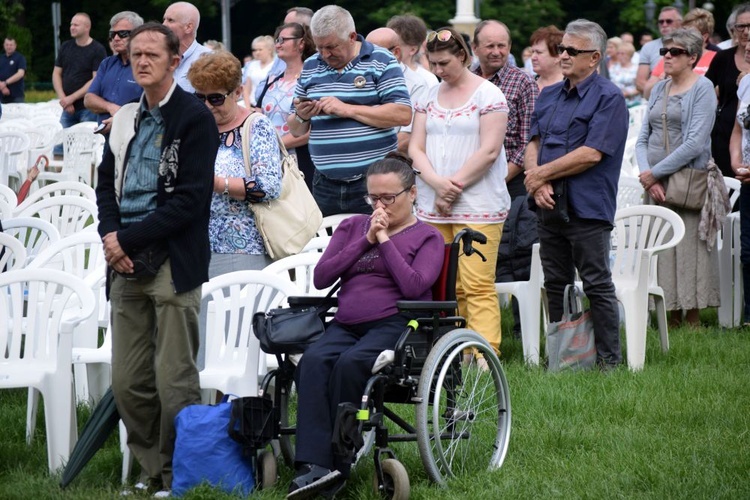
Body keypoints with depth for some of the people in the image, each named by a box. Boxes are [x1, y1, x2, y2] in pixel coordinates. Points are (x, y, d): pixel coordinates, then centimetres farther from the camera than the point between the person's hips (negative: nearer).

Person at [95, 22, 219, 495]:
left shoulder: (195, 117, -5)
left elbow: (191, 198, -12)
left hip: (173, 261, -6)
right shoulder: (126, 118, 15)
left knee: (174, 381, -5)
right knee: (128, 382, 6)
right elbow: (107, 182, 18)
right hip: (127, 261, 6)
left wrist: (129, 240, -12)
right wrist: (111, 235, -1)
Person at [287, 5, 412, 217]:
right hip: (326, 186, 4)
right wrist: (301, 117, -8)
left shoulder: (381, 62, -2)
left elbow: (403, 115, -12)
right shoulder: (310, 68, 12)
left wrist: (347, 110, -17)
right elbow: (296, 131, 17)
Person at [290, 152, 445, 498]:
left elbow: (413, 286, -7)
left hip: (394, 324, -4)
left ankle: (337, 466, -28)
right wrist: (366, 240, 3)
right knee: (313, 360, -31)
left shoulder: (427, 237, 12)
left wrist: (385, 241, -3)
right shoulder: (352, 227, 24)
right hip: (346, 325, 4)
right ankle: (314, 466, -41)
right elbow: (320, 277, 9)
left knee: (350, 363, -35)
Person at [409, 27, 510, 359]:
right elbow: (416, 148, 10)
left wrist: (454, 184, -10)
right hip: (433, 207, 5)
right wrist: (437, 182, -8)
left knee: (477, 286, -12)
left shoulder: (488, 95, 0)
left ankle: (485, 356, -15)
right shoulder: (429, 97, 16)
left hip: (479, 206, -5)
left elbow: (489, 151, -8)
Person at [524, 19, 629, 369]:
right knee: (555, 284, 11)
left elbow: (592, 154, -16)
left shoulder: (608, 98, -8)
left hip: (587, 208, -7)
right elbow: (533, 144, 13)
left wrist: (542, 174, -10)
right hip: (550, 206, 7)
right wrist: (538, 185, -6)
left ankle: (609, 359, 2)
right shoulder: (549, 96, 15)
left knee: (597, 285, -3)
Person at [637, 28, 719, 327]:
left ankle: (693, 320, 0)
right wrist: (647, 174, -6)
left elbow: (695, 143, -13)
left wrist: (655, 172, -12)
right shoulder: (659, 90, 15)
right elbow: (643, 139, 12)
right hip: (655, 183, 6)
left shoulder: (702, 88, -4)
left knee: (688, 249, -6)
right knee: (660, 251, 4)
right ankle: (671, 320, 10)